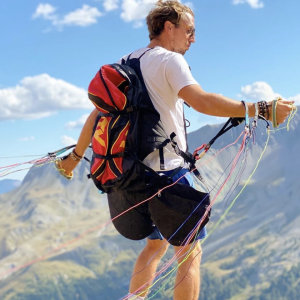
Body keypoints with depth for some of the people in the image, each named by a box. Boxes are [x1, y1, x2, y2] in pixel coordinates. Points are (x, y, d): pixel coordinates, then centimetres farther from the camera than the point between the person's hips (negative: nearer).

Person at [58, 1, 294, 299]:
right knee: (190, 251, -2)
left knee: (156, 243, 23)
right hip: (167, 170, -8)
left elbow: (97, 113, 17)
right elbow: (201, 101, -28)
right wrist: (261, 110, -31)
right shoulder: (169, 60, -11)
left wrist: (75, 156, 27)